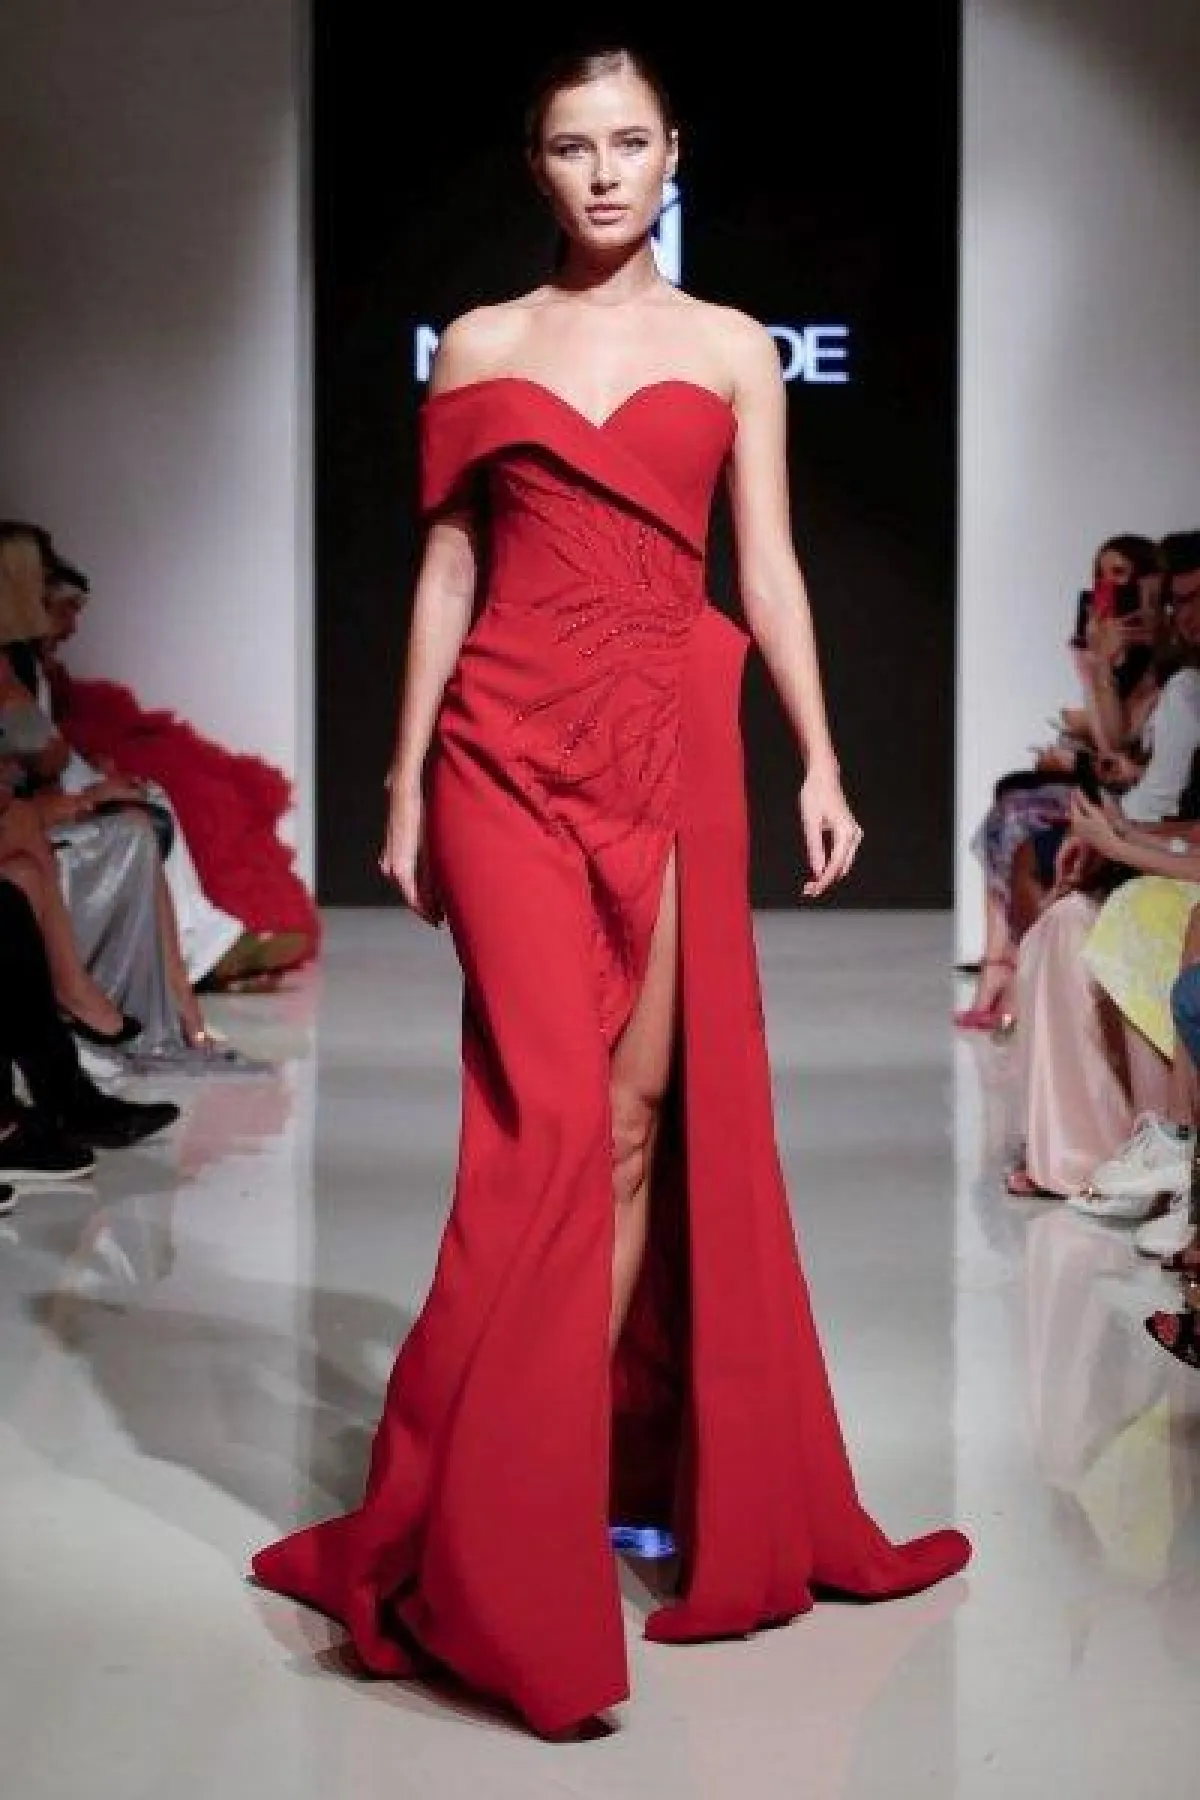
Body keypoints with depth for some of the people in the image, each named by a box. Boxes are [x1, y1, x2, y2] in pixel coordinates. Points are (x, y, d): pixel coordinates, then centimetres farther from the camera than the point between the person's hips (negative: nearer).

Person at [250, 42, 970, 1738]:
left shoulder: (735, 348, 11)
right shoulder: (480, 345, 9)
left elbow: (767, 565, 9)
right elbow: (446, 569, 8)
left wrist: (821, 759, 2)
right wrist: (404, 779, 5)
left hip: (671, 743, 2)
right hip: (507, 747, -2)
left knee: (649, 1113, 1)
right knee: (547, 1115, -11)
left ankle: (602, 1460, 14)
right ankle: (484, 1537, -2)